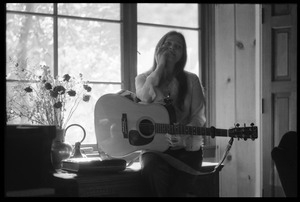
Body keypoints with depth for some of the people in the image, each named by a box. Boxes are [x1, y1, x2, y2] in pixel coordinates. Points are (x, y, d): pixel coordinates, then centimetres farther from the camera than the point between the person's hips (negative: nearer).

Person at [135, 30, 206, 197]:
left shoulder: (191, 80, 8)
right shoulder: (143, 78, 10)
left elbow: (199, 117, 1)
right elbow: (145, 97, -14)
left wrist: (183, 136, -20)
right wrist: (160, 65, -8)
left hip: (186, 147, 0)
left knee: (177, 187, -28)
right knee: (153, 169, -34)